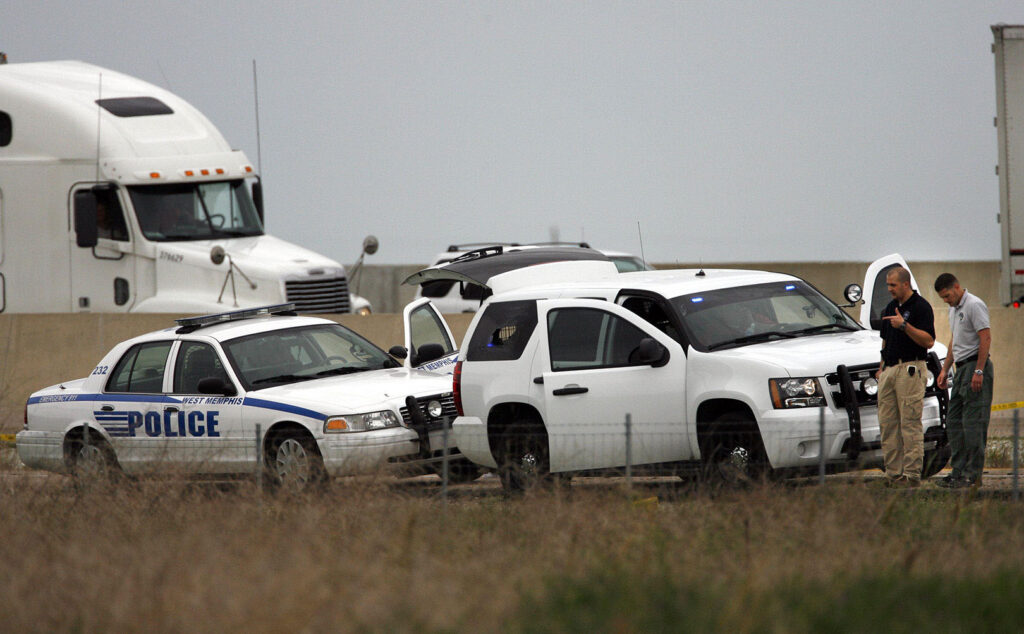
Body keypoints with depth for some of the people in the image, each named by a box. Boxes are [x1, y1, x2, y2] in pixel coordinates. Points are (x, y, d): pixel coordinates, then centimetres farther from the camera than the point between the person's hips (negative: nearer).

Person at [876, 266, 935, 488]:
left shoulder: (921, 307, -7)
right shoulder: (890, 308, 17)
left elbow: (929, 341, -15)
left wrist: (904, 325, -23)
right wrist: (882, 368, 17)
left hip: (910, 370, -8)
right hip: (889, 370, 8)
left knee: (910, 424, -8)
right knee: (887, 424, 5)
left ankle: (912, 474, -8)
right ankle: (893, 473, 8)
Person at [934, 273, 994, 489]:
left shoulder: (974, 305, -12)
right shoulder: (954, 309, 18)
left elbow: (986, 338, -18)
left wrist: (979, 371, -23)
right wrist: (945, 369, 22)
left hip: (975, 366, -10)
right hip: (961, 368, 10)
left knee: (973, 423, -10)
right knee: (953, 422, 9)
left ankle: (973, 475, -9)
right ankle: (959, 471, 12)